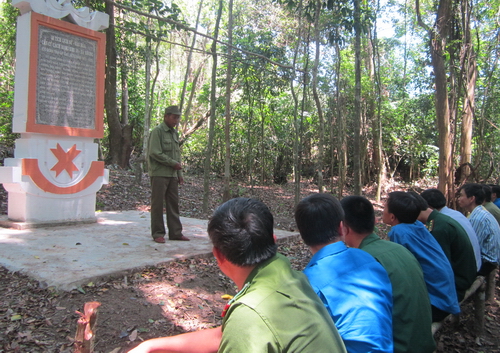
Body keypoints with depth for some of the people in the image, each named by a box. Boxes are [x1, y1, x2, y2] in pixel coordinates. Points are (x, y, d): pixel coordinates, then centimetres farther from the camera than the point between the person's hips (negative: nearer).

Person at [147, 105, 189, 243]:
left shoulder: (174, 133, 18)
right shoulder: (157, 131, -6)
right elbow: (155, 153, -15)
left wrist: (179, 173, 13)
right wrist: (173, 163, -11)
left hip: (172, 174, 7)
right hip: (159, 174, -7)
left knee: (173, 204, 8)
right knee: (158, 204, -1)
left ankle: (175, 233, 14)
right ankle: (158, 234, 7)